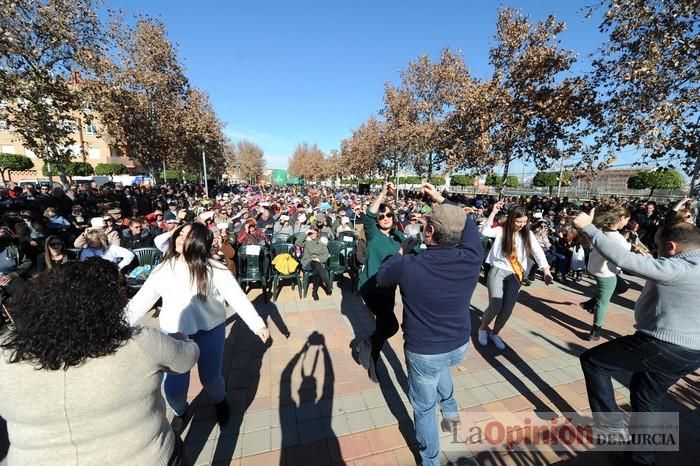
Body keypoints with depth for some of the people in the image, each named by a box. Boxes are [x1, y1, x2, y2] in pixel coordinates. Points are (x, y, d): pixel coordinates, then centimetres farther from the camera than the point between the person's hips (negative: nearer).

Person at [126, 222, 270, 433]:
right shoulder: (163, 269, -5)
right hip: (174, 332, 2)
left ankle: (220, 401, 47)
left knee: (210, 378, 9)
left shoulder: (214, 269, -15)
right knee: (173, 387, 3)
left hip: (210, 329, -2)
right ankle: (180, 411, 41)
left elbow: (237, 296, -16)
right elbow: (141, 299, 2)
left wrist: (257, 324, -21)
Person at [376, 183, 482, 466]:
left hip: (424, 351, -4)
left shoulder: (409, 266, -27)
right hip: (460, 346, 4)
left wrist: (399, 255, 10)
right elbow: (469, 227, 2)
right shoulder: (471, 259, -19)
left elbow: (382, 278, -5)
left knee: (424, 407, 21)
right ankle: (450, 410, 43)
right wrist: (441, 200, 9)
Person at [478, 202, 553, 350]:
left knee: (508, 309, 3)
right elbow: (485, 231, -21)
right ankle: (483, 328, 18)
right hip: (498, 271, -3)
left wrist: (546, 271, -21)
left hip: (515, 275, 3)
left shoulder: (528, 234, 2)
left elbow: (538, 252, -7)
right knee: (495, 306, -11)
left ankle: (495, 333, 28)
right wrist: (494, 212, -22)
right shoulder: (501, 230, -3)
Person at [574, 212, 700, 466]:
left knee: (592, 360, 3)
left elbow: (623, 258, -28)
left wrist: (588, 228, -23)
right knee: (647, 398, 23)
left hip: (660, 347, -9)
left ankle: (611, 421, 6)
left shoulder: (675, 268, -20)